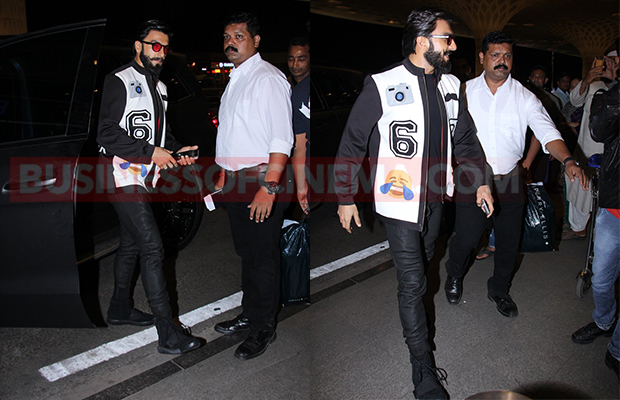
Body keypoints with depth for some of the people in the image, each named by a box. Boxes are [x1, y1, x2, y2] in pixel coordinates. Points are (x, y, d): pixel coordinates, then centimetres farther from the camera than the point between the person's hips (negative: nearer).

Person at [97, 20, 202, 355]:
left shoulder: (159, 88, 19)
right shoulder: (119, 81, -8)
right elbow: (107, 133, -16)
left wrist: (177, 150, 6)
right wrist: (151, 152, -21)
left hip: (144, 177, 9)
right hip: (123, 176, -9)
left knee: (131, 244, 17)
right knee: (152, 248, -14)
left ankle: (120, 308, 33)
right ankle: (168, 334, -11)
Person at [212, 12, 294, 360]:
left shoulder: (268, 78, -11)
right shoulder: (235, 78, 17)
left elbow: (282, 139, -19)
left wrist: (268, 187, -25)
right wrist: (225, 174, 21)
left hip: (261, 180, -8)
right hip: (236, 181, 9)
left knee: (264, 258, 1)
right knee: (246, 253, 18)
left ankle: (264, 328, 15)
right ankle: (249, 315, 33)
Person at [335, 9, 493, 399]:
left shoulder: (450, 85, 6)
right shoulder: (383, 86, -13)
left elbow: (464, 138, 17)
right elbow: (352, 145, -9)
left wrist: (481, 180, 11)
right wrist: (346, 197, -8)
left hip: (435, 199, 6)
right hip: (400, 202, -6)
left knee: (423, 267, 20)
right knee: (412, 283, -2)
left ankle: (409, 320, 45)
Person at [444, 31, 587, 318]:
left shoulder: (524, 97, 0)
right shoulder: (465, 92, 1)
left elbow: (546, 131, -10)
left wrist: (567, 160, -27)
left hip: (510, 181, 2)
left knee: (509, 242, 10)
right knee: (466, 238, -1)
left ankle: (499, 290, 36)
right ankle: (454, 277, 33)